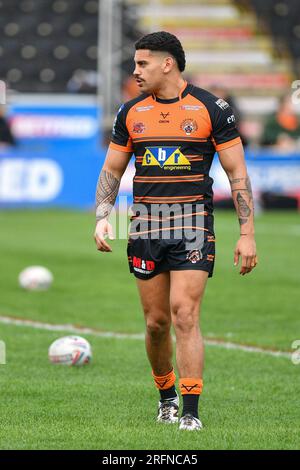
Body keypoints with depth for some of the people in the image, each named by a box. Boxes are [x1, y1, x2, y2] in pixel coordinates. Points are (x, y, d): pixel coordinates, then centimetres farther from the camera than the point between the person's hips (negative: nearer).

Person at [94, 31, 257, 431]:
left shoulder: (210, 109, -2)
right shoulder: (131, 112, 9)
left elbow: (238, 174, 0)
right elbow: (112, 169, 18)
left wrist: (247, 234, -5)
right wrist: (102, 218, 2)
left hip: (192, 223, -4)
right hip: (145, 226, 4)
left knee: (185, 315, -14)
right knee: (156, 321, 6)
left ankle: (191, 411, -11)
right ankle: (166, 396, 27)